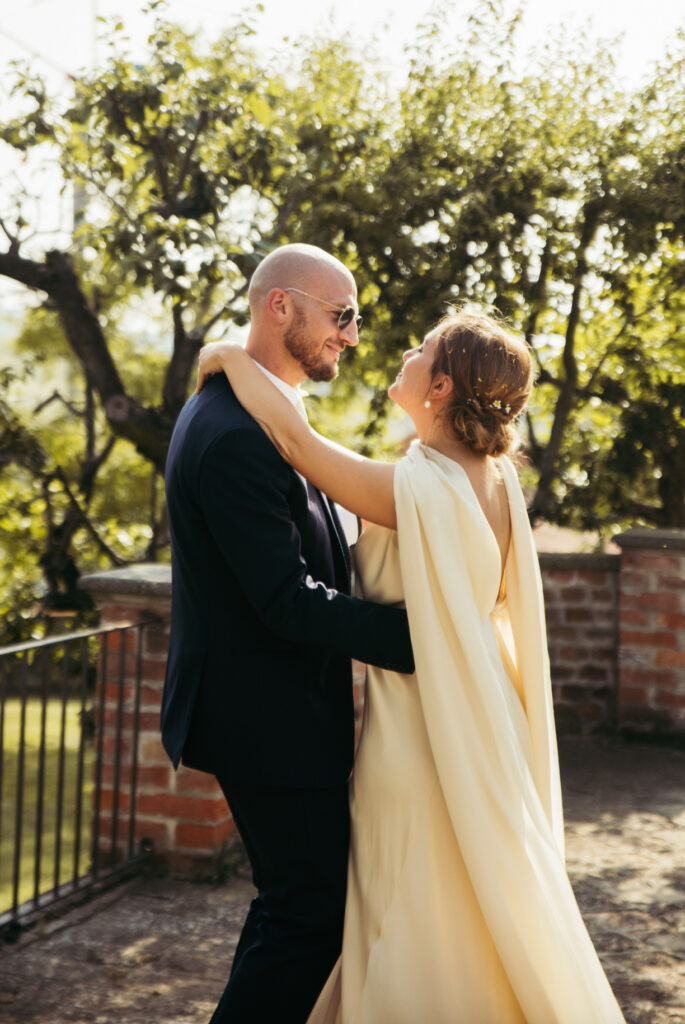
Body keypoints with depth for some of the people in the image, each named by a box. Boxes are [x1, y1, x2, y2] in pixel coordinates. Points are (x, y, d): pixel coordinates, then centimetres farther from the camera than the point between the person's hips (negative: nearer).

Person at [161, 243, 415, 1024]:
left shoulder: (241, 412, 11)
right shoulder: (236, 438, -23)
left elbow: (306, 557, 16)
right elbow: (290, 602, -27)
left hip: (269, 709, 11)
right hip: (271, 721, -11)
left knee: (291, 902, 21)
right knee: (312, 916, -1)